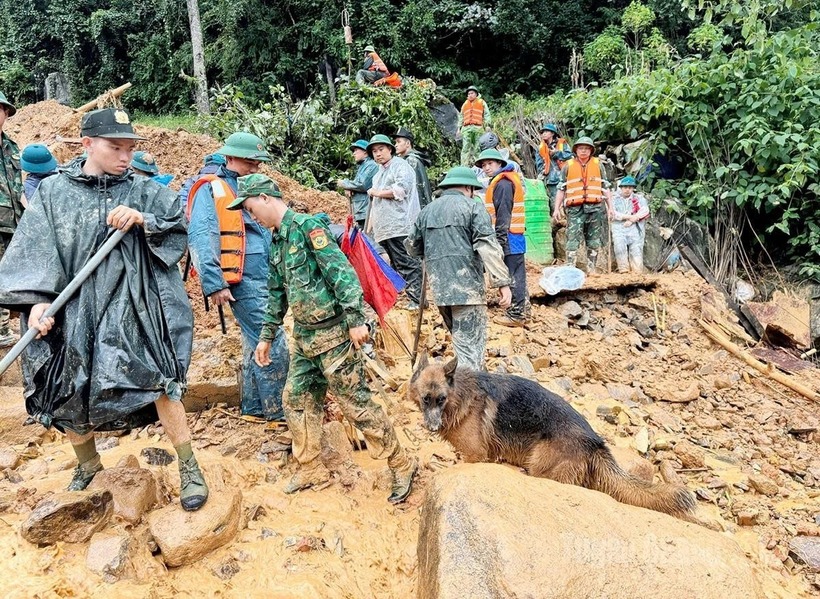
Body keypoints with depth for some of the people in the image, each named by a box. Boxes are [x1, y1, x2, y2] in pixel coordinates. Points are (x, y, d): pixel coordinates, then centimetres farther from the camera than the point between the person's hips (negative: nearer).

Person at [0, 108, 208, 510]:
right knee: (68, 394, 10)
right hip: (74, 310, 2)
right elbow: (34, 251, -2)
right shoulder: (53, 192, 4)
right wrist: (39, 300, -15)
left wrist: (143, 219, -17)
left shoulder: (143, 190, 3)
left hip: (132, 308, -1)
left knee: (157, 380, -10)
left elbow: (178, 230, 0)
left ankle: (189, 467, 5)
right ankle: (87, 465, 37)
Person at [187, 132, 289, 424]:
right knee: (273, 347, -8)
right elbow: (200, 238, -14)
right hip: (244, 281, -8)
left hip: (266, 279, 8)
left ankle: (253, 408, 26)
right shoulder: (211, 190, -5)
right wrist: (214, 284, -20)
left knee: (256, 344, 15)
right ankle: (276, 413, 5)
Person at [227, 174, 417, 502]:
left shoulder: (307, 226, -13)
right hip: (303, 337, 9)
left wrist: (355, 319, -26)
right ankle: (311, 469, 29)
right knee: (297, 400, 14)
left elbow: (341, 271, -22)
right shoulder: (277, 242, 15)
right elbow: (277, 294, 23)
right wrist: (266, 335, 26)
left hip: (332, 334, -9)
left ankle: (402, 466, 10)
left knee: (356, 402, -4)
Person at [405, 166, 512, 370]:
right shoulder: (472, 207, -1)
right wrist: (503, 282, -14)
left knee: (461, 341, 22)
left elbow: (412, 246, 25)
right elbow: (488, 247, -12)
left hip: (439, 289, 6)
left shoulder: (427, 211, 16)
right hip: (467, 287, -6)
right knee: (470, 347, -6)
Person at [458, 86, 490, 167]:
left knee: (477, 147, -3)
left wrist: (487, 125, -4)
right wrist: (459, 127, 15)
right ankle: (464, 166, -15)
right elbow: (461, 117, 24)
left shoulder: (482, 102, 17)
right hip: (466, 128, 2)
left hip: (478, 127, -1)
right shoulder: (465, 104, 25)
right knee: (465, 147, -10)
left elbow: (486, 114, 9)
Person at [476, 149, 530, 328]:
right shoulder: (499, 182, 20)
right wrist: (500, 238, 19)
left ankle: (515, 314, -3)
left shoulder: (502, 184, -12)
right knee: (517, 275, 13)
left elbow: (503, 215, -18)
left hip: (509, 237, -10)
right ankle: (522, 310, 20)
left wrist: (499, 239, -19)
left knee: (512, 276, -6)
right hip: (516, 238, 10)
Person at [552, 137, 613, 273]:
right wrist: (556, 208, 1)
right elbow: (561, 189, 8)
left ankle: (591, 269, 13)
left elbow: (605, 187, 15)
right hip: (575, 208, -2)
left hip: (595, 207, 2)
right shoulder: (568, 166, 7)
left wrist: (610, 207, 10)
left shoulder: (598, 164, 12)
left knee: (594, 241, 6)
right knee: (573, 239, -9)